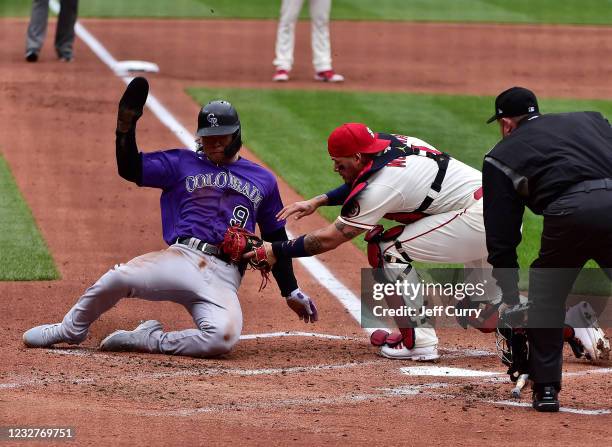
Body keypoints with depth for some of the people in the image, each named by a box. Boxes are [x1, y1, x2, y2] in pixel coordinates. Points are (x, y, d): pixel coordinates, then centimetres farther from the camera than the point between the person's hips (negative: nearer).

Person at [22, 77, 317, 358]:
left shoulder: (263, 180, 21)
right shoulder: (181, 163, 17)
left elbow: (275, 239, 23)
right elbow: (129, 169, 5)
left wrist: (291, 292, 18)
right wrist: (126, 127, -9)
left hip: (224, 277, 0)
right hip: (181, 260, 0)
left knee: (223, 338, -32)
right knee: (118, 278, -29)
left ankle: (148, 340, -10)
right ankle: (70, 330, 0)